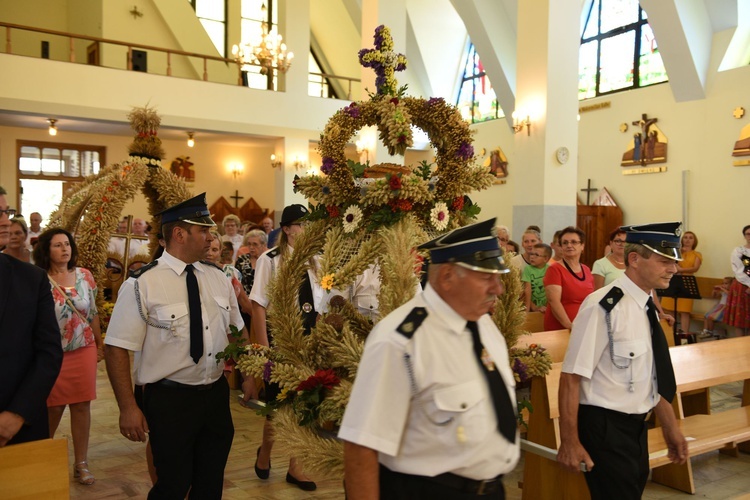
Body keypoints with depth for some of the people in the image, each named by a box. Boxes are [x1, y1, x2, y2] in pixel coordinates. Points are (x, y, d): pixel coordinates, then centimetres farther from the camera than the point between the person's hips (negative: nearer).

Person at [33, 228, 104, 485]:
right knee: (54, 407, 10)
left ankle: (81, 463, 16)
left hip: (83, 350, 2)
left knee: (82, 405, 5)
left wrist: (99, 345, 12)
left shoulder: (85, 276, 1)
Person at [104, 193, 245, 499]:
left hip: (216, 394, 6)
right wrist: (128, 408, -17)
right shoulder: (142, 284, -14)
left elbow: (237, 332, 15)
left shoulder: (218, 279, 4)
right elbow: (117, 348, -15)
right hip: (169, 399, -5)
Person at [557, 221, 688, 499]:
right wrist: (569, 442, -20)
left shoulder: (648, 307, 6)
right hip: (604, 428, -9)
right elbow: (572, 377, -22)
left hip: (638, 425, 9)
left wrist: (671, 428, 20)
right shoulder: (603, 306, -22)